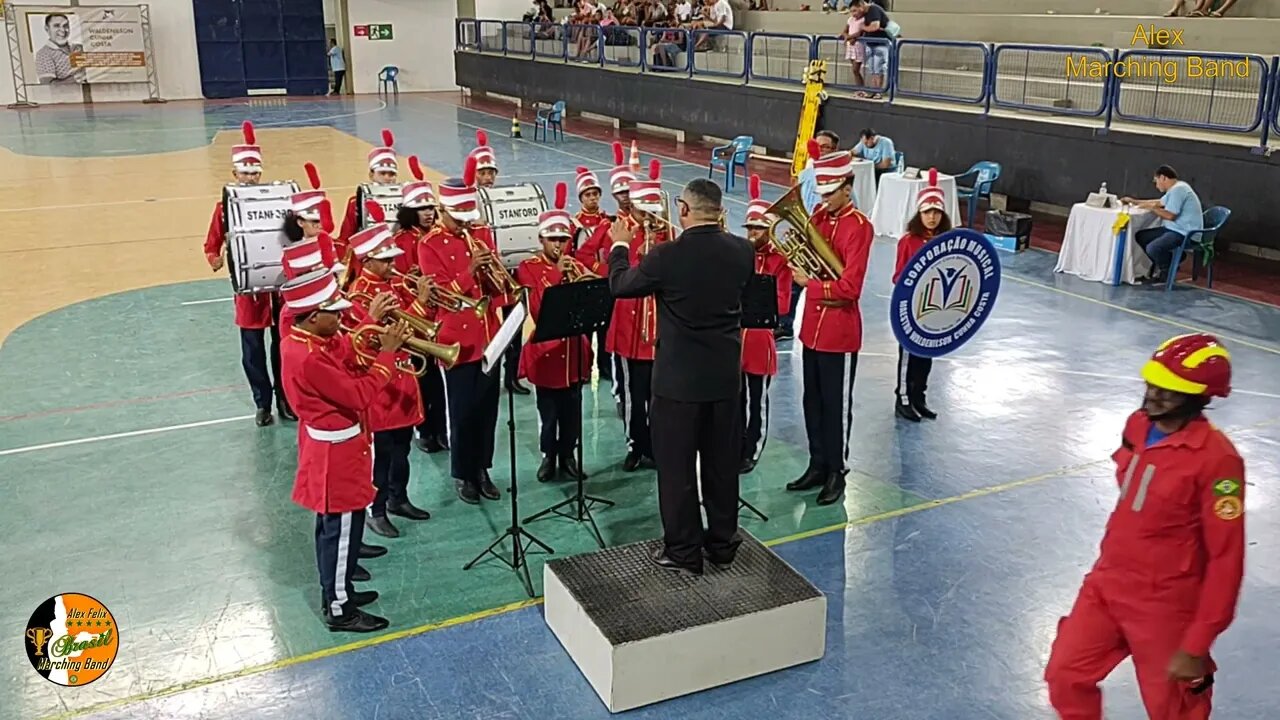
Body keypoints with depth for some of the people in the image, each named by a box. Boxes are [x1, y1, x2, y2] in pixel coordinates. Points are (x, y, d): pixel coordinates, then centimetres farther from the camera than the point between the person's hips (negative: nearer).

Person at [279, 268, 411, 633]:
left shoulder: (302, 340, 1)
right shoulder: (309, 357, -30)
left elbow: (347, 366, 7)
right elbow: (359, 396, -27)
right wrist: (387, 354, -21)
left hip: (329, 446, 10)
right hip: (336, 452, -10)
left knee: (333, 526, 22)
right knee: (341, 530, 3)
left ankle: (337, 590, 37)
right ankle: (339, 610, 15)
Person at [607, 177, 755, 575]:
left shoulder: (666, 255, -18)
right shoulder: (742, 250, -5)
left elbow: (620, 286, -2)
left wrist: (620, 246, 15)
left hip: (678, 378, -4)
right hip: (727, 376, 5)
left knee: (677, 467, 8)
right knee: (723, 463, 16)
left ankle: (683, 550, 16)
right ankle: (723, 542, 28)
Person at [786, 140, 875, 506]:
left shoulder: (858, 226, -16)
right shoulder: (818, 217, 7)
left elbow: (850, 287, -22)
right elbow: (803, 258, 10)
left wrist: (809, 283, -17)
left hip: (839, 330, -7)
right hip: (812, 325, 7)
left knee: (837, 405, 4)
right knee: (813, 402, 15)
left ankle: (837, 472, 17)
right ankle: (817, 465, 28)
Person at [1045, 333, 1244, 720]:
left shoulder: (1216, 459, -23)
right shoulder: (1137, 425, -2)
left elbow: (1226, 558, -20)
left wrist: (1196, 646, -17)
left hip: (1165, 607, -6)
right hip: (1107, 585, 6)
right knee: (1065, 677, 12)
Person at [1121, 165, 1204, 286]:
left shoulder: (1178, 190, -18)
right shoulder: (1175, 188, 16)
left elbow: (1170, 215, -23)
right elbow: (1159, 203, 32)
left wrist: (1151, 208, -9)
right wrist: (1134, 202, 33)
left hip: (1186, 234, -11)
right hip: (1175, 229, 11)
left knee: (1152, 248, -29)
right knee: (1140, 236, 10)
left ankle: (1168, 271, 0)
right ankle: (1161, 266, 14)